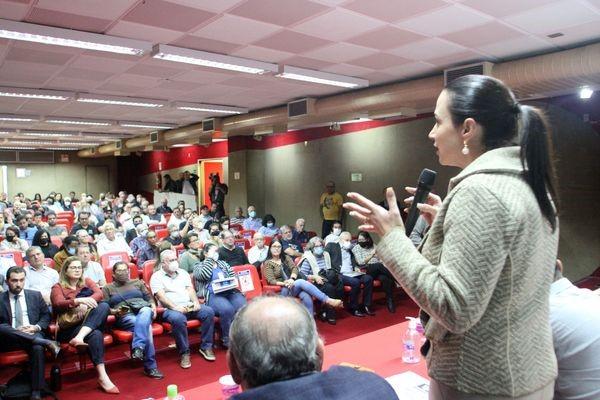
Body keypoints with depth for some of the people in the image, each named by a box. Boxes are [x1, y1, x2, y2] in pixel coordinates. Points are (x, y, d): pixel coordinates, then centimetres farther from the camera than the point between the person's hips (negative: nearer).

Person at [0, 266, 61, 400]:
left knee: (38, 348, -34)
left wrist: (36, 327, -6)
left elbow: (46, 316, 14)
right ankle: (46, 342, -33)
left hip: (33, 334, 1)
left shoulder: (35, 295, 15)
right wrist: (16, 330, -14)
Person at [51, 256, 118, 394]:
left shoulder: (87, 281, 21)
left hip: (92, 324, 3)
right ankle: (102, 377, -38)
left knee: (104, 306, -29)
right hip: (70, 327, -3)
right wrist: (78, 301, -29)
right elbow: (58, 304, -10)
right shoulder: (58, 287, 11)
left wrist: (86, 303, -20)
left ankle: (80, 337, -43)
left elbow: (99, 294, 1)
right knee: (95, 335, -34)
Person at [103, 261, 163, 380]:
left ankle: (138, 347, -55)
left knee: (145, 312, -40)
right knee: (145, 326, -35)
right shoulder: (107, 288, 21)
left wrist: (153, 307, -1)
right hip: (124, 316, -2)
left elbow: (149, 297, 21)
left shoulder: (137, 282, 27)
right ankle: (150, 366, -36)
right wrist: (114, 311, -12)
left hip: (143, 309, 2)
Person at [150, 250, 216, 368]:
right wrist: (175, 307, -23)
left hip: (189, 306, 5)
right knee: (178, 318, -38)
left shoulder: (183, 272, 20)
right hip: (170, 309, -5)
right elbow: (161, 296, -9)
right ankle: (184, 353, -21)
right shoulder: (156, 277, 4)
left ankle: (206, 347, -10)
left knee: (209, 311, -21)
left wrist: (196, 302, -8)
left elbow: (190, 289, 12)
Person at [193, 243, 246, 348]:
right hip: (212, 295, -4)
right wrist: (210, 258, 0)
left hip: (230, 292, 4)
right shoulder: (198, 266, 13)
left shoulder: (223, 264, 27)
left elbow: (234, 277, 22)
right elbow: (205, 276, -9)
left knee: (243, 307, -29)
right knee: (227, 309, -35)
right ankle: (228, 340, -19)